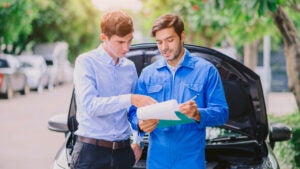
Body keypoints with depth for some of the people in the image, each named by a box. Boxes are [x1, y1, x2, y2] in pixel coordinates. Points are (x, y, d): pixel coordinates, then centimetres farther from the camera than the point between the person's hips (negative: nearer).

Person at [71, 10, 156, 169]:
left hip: (123, 151, 5)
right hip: (91, 152, -5)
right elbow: (90, 105, -20)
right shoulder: (86, 62, -7)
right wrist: (129, 99, -26)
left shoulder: (130, 67, 10)